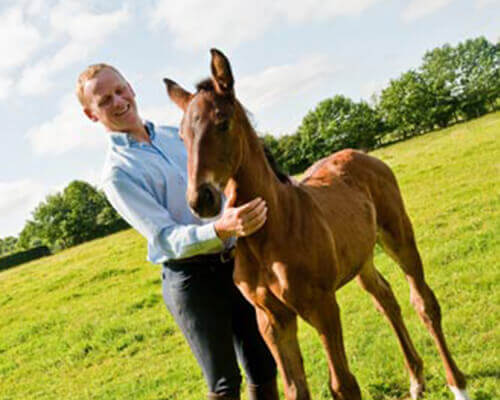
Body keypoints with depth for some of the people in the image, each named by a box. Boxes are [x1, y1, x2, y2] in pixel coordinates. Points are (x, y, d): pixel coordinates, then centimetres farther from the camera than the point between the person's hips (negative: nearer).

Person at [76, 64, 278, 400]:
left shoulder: (178, 135, 9)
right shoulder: (117, 173, -10)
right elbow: (167, 238, -19)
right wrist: (222, 229, -35)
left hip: (235, 262, 6)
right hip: (191, 280, -5)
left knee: (265, 370, 13)